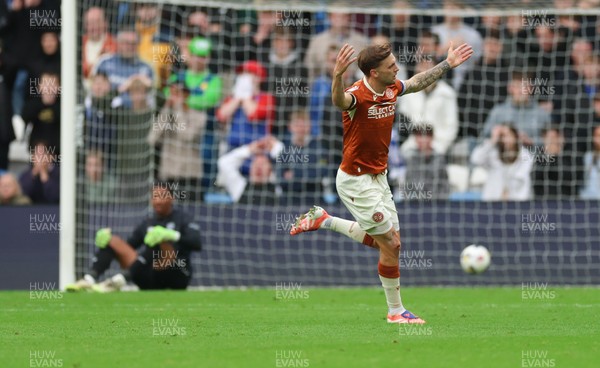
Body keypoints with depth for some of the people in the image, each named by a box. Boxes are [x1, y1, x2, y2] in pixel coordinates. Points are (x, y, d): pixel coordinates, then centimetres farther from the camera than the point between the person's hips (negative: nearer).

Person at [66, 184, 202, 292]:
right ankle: (89, 279, -25)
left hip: (177, 278, -6)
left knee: (158, 236, -32)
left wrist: (174, 235, -28)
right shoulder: (147, 223, 19)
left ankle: (119, 280, -43)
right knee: (111, 239, 0)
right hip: (149, 282, 6)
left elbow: (197, 244, -12)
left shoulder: (183, 219, 4)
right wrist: (107, 238, -2)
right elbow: (127, 247, 18)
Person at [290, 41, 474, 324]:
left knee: (384, 242, 17)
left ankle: (323, 220, 29)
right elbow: (340, 100, -48)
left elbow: (418, 82, 21)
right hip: (356, 181, -9)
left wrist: (448, 64, 24)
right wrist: (338, 75, -68)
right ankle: (395, 311, 7)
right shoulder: (359, 94, -24)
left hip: (378, 178, 9)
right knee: (391, 244, -7)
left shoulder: (391, 89, 0)